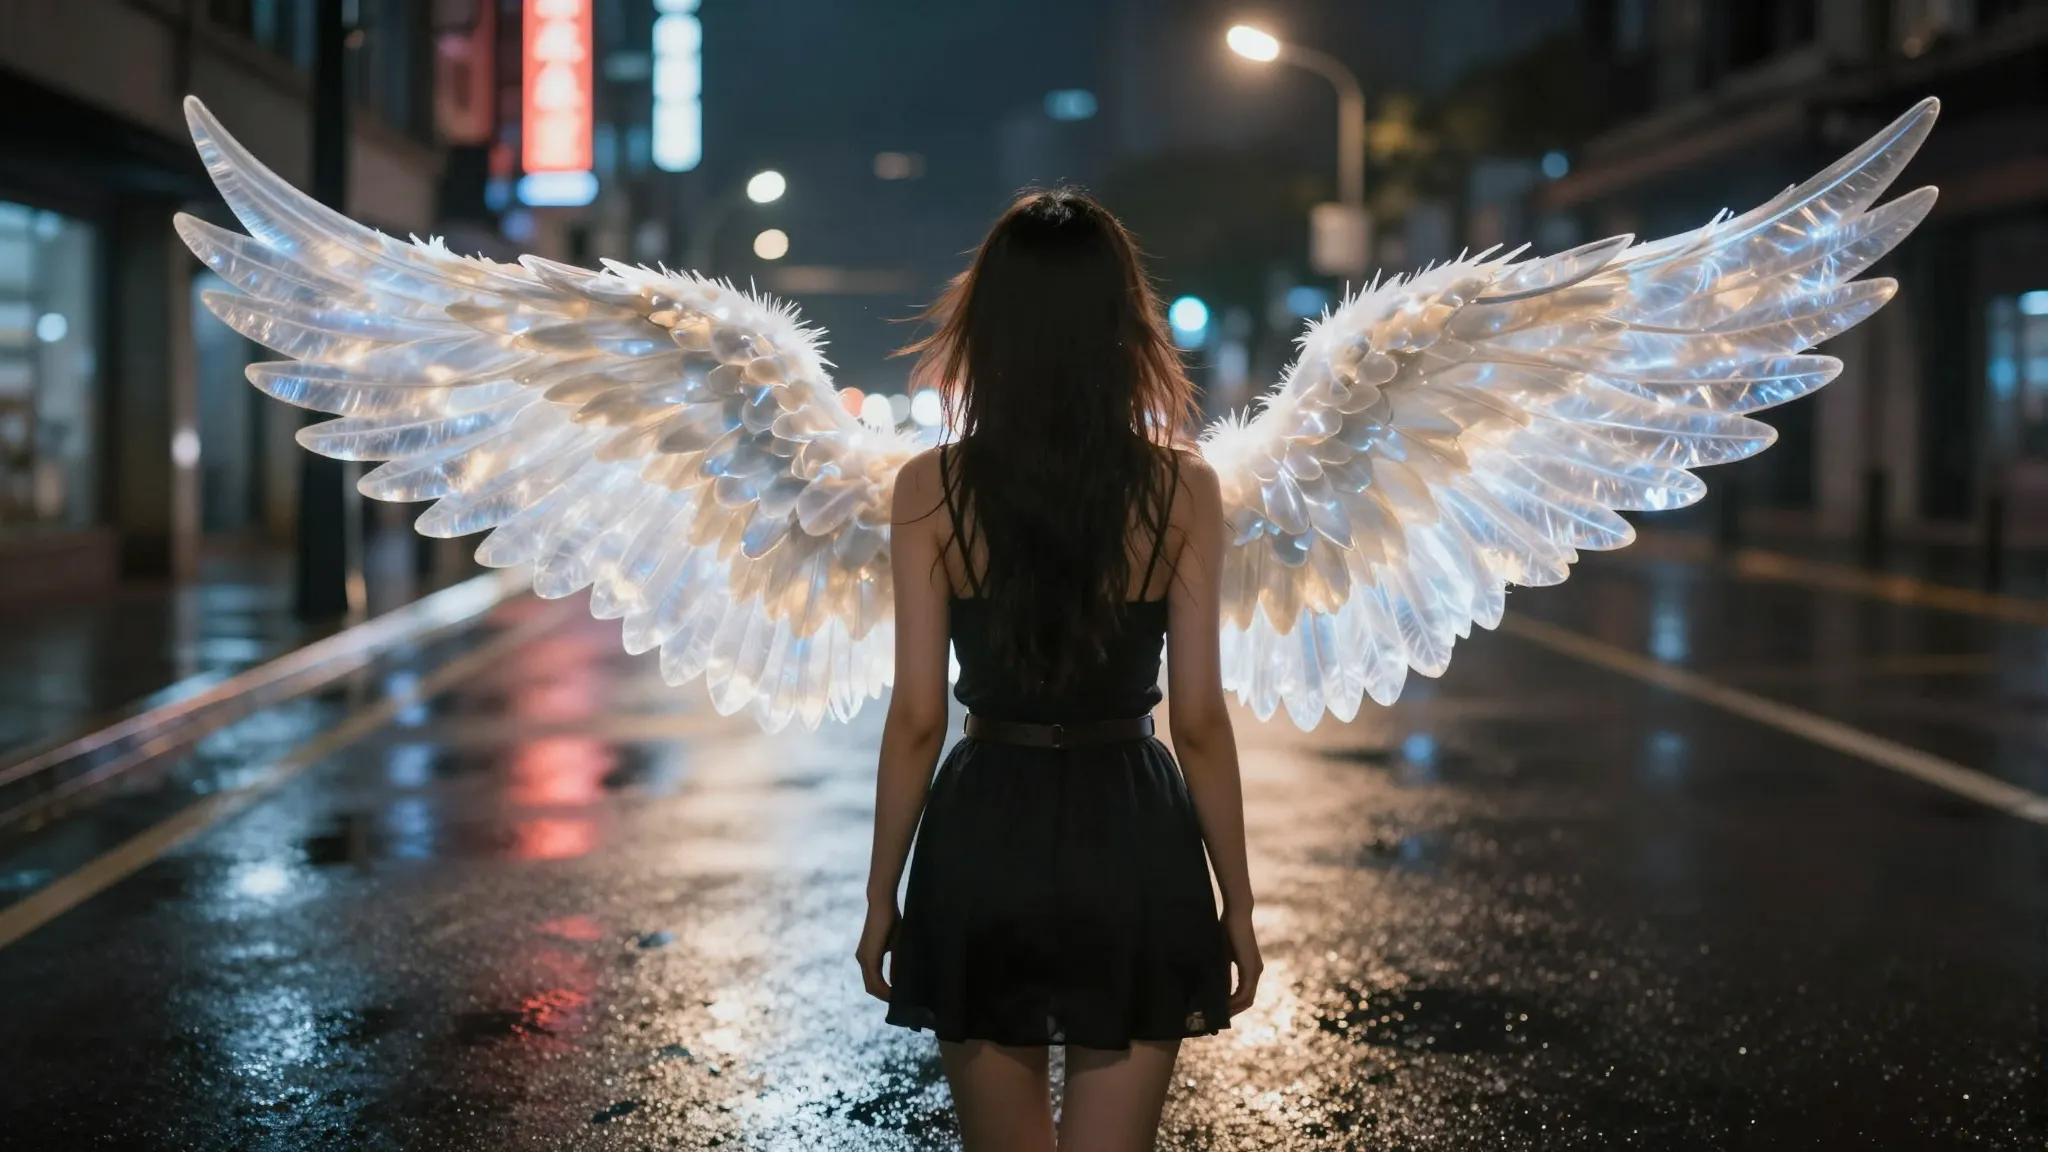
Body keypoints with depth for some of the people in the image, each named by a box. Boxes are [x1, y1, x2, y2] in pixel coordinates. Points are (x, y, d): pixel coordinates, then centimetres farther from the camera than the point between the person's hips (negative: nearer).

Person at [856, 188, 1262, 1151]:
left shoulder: (931, 490, -7)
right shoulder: (1181, 490, -7)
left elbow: (916, 721, -6)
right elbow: (1200, 723, -6)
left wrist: (882, 895, 5)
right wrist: (1236, 902, 5)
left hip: (983, 846, 1)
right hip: (1132, 849, 0)